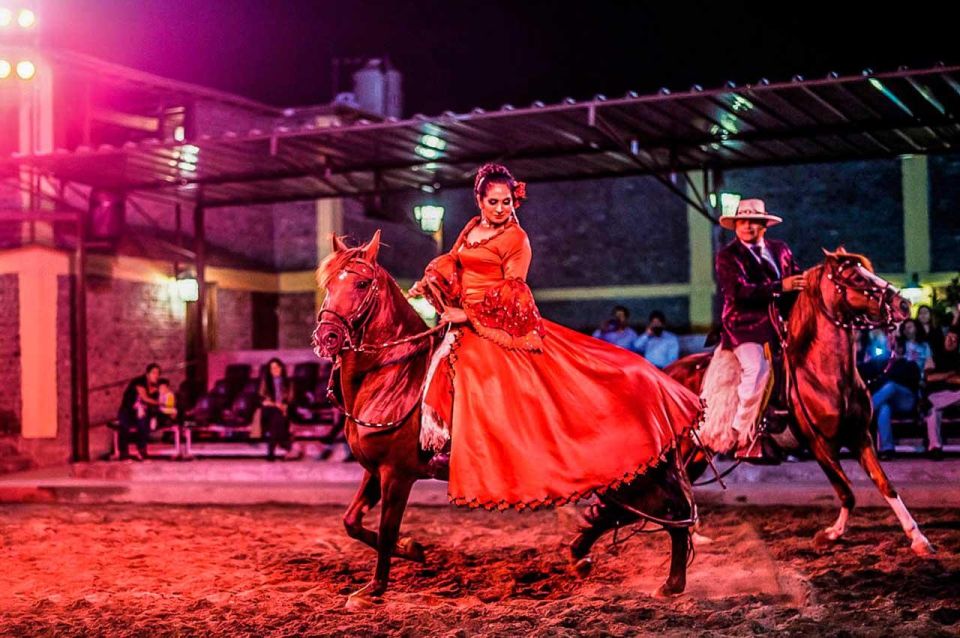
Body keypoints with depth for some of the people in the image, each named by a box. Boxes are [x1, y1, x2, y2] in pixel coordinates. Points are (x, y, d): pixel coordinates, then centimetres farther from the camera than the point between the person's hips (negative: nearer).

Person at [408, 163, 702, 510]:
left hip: (503, 325, -6)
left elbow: (511, 293, -11)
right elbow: (450, 263, 19)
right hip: (468, 328, 6)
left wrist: (469, 314, -16)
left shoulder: (515, 238, -6)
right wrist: (427, 283, -2)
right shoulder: (472, 228, 15)